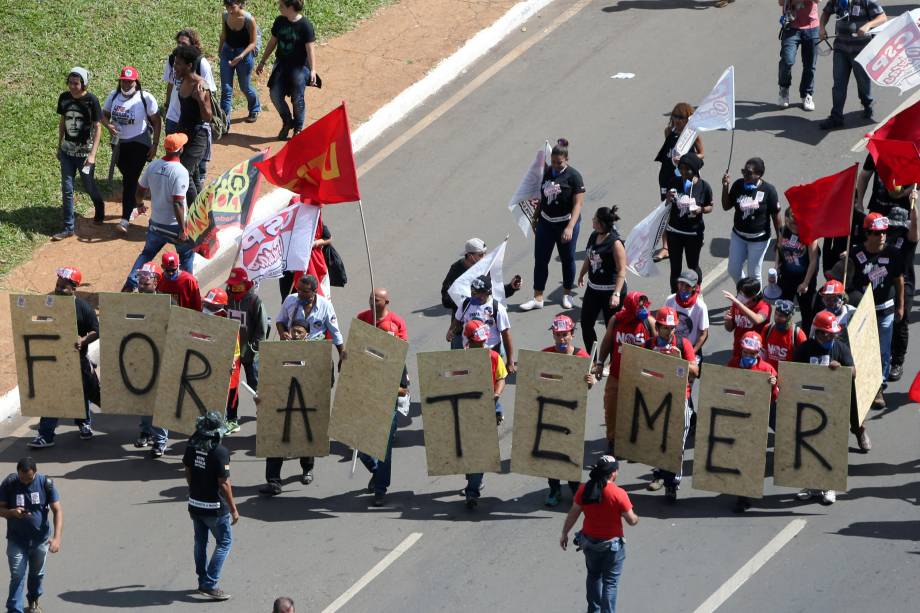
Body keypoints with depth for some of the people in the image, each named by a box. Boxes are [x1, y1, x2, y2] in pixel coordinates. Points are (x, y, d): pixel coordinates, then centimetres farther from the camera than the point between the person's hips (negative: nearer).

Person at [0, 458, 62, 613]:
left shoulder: (45, 483, -15)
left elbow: (57, 511, -14)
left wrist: (57, 537, -25)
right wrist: (13, 512, -31)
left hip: (40, 539, 2)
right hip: (16, 540, -2)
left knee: (37, 573, 19)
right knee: (17, 576, -6)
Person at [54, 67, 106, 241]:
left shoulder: (91, 100, -16)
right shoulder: (64, 98, -3)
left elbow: (97, 128, -13)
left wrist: (92, 154, -19)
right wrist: (59, 146, 14)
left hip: (84, 151, -4)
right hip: (67, 151, 4)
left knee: (89, 186, 12)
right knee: (67, 189, 2)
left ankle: (100, 209, 44)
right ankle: (68, 227, 9)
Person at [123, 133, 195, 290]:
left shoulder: (153, 165, -3)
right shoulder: (180, 171, -22)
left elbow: (140, 190, 8)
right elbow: (177, 203, -25)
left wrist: (140, 204, 31)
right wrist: (183, 229, -20)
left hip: (156, 223, 5)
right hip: (174, 224, -5)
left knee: (147, 253, 21)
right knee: (187, 254, 18)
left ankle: (130, 285, 12)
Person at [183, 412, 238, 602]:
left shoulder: (192, 446, -3)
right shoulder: (220, 452, -23)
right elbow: (224, 484, -21)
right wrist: (233, 509, -11)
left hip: (194, 504, 7)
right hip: (215, 507, -7)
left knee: (200, 542, 19)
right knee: (224, 543, 6)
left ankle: (203, 581, 28)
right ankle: (210, 584, 0)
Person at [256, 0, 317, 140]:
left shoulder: (305, 25, -15)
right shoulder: (280, 21, 2)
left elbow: (310, 48, -18)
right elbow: (272, 42, 13)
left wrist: (312, 70, -25)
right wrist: (262, 62, 15)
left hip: (299, 67, -5)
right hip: (281, 65, 5)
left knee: (298, 98, 1)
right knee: (275, 95, 0)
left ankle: (298, 128, 20)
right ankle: (287, 122, 22)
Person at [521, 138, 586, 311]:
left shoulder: (573, 176, -13)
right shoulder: (547, 172, 4)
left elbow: (578, 204, -17)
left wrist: (570, 227, -26)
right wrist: (535, 217, 16)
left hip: (565, 223, -5)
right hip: (546, 222, 5)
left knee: (567, 259, 10)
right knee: (540, 259, 3)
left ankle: (567, 294, 28)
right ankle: (538, 298, 8)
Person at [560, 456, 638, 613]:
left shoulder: (584, 490, -10)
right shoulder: (619, 494, -22)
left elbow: (572, 514, -1)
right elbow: (631, 520, -14)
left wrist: (564, 534, 13)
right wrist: (636, 518, 10)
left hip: (589, 542, 5)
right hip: (612, 545, -5)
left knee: (593, 576, 25)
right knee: (610, 582, 6)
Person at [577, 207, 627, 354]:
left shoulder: (615, 243, -22)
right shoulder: (593, 236, 2)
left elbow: (622, 271, -23)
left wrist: (616, 294, -31)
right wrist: (582, 274, 35)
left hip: (611, 290, -9)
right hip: (593, 287, 9)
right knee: (586, 323, 13)